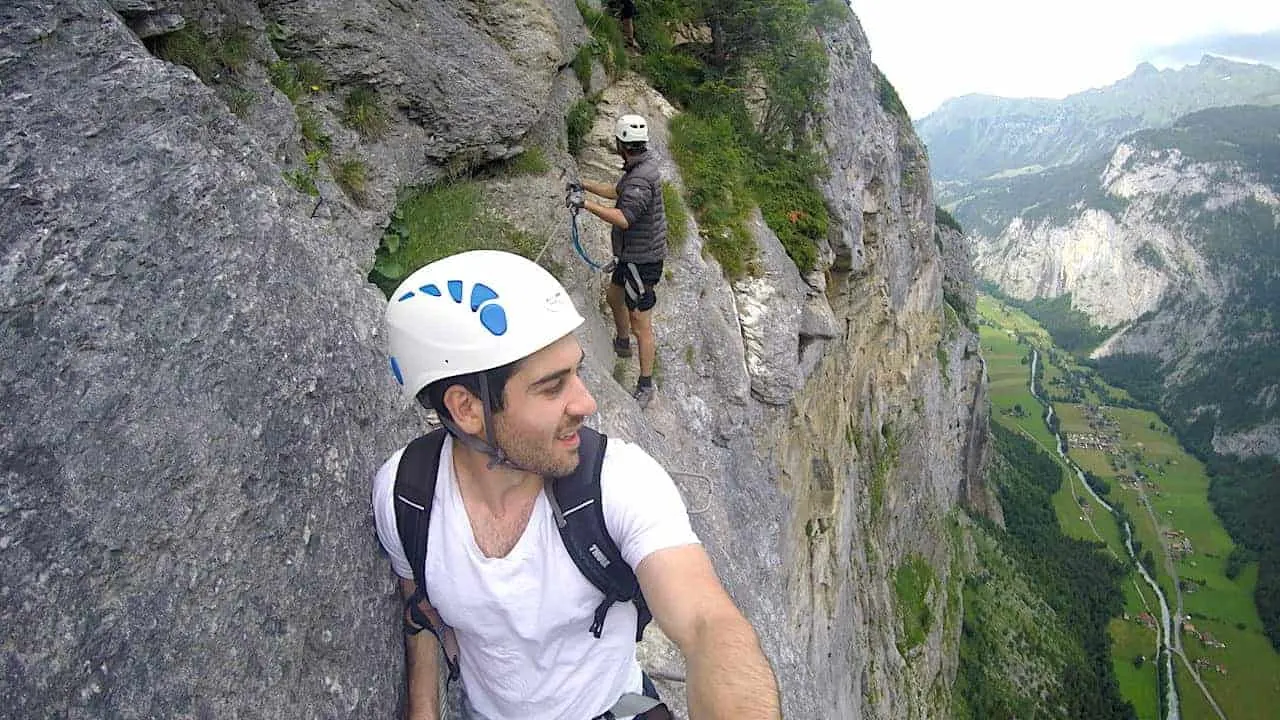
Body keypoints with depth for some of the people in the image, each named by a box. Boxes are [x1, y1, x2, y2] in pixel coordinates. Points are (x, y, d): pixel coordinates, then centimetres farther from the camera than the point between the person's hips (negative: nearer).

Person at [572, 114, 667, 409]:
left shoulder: (641, 179, -28)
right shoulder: (643, 164, 5)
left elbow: (623, 218, -40)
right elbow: (618, 192, 22)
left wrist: (587, 204, -34)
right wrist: (584, 184, 22)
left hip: (642, 259, -11)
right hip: (631, 254, 11)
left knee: (640, 324, -3)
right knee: (614, 295, 31)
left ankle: (645, 386, 7)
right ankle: (622, 343, 54)